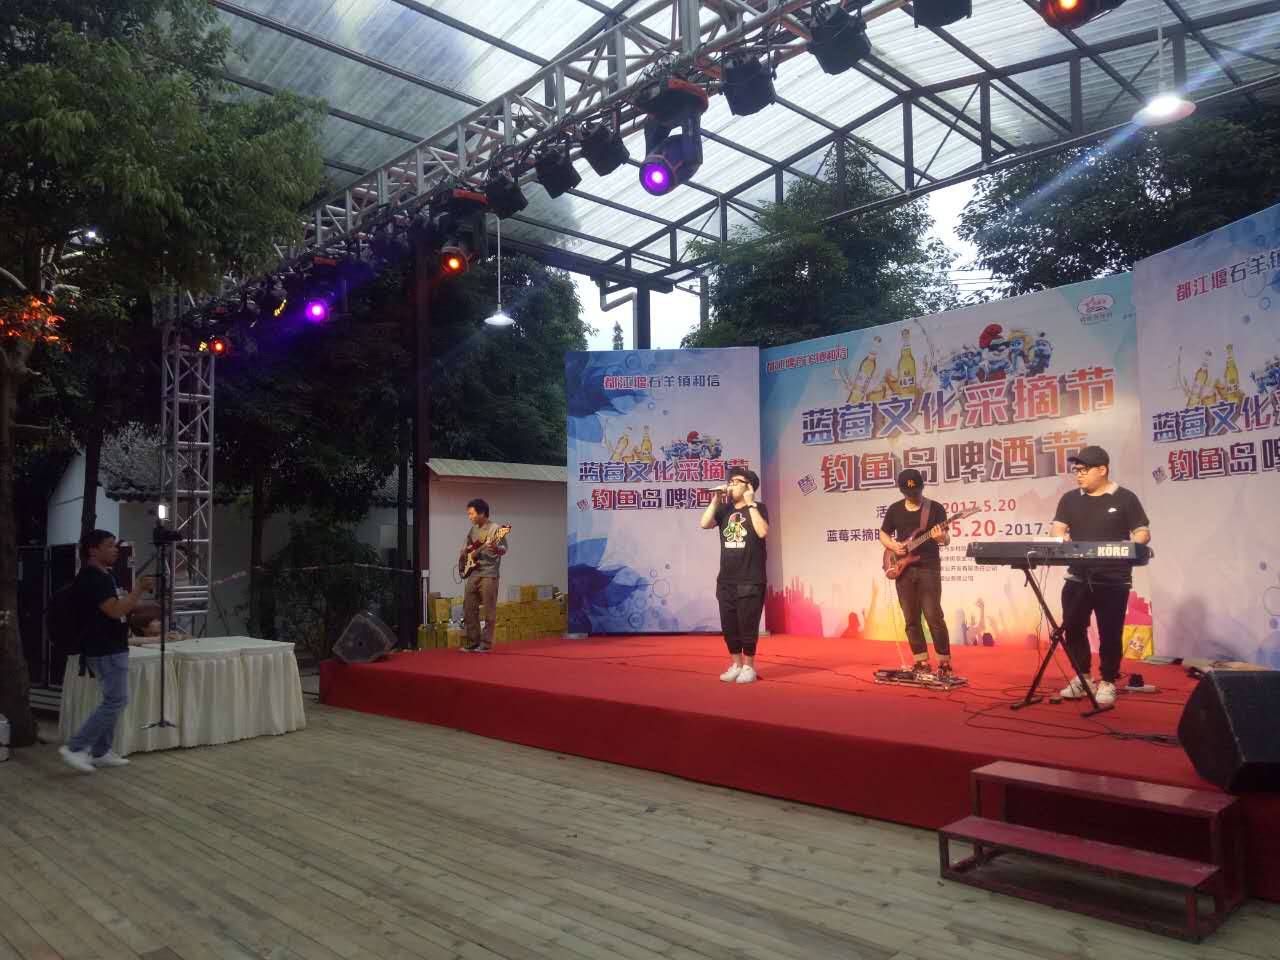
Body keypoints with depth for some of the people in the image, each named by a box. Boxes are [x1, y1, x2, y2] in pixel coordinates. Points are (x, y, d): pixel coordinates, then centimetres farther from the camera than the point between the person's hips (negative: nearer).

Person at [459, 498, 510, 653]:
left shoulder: (495, 528, -6)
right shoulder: (472, 529, 16)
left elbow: (504, 549, -13)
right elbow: (464, 549, 29)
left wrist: (495, 548, -33)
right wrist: (463, 556, 9)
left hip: (488, 574, -7)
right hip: (472, 573, 7)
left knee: (489, 611, -3)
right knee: (468, 609, 6)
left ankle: (485, 644, 3)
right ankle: (473, 642, 14)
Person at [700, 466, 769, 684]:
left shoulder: (758, 508, -1)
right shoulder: (724, 509, 10)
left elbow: (762, 532, -20)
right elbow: (704, 524, -6)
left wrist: (750, 503, -16)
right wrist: (716, 498, -8)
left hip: (750, 581, -5)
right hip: (726, 580, 5)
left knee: (747, 625, -1)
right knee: (729, 625, 9)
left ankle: (749, 667, 12)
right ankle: (736, 665, 23)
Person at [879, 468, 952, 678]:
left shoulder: (935, 508, -1)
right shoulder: (894, 510, 8)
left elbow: (947, 539, -2)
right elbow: (883, 534, 18)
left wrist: (941, 537, -25)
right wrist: (893, 545, -3)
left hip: (928, 568, -3)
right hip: (903, 569, 3)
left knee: (934, 616, -9)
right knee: (911, 619, 6)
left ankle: (945, 663, 2)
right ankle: (921, 662, 15)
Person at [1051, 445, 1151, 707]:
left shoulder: (1125, 498, 0)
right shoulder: (1070, 499, 10)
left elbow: (1143, 533, -2)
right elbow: (1057, 528, 3)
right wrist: (1062, 538, -21)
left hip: (1113, 580, -4)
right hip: (1077, 577, 4)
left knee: (1110, 633, 3)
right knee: (1072, 628, 6)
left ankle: (1107, 682, 16)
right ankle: (1083, 677, 21)